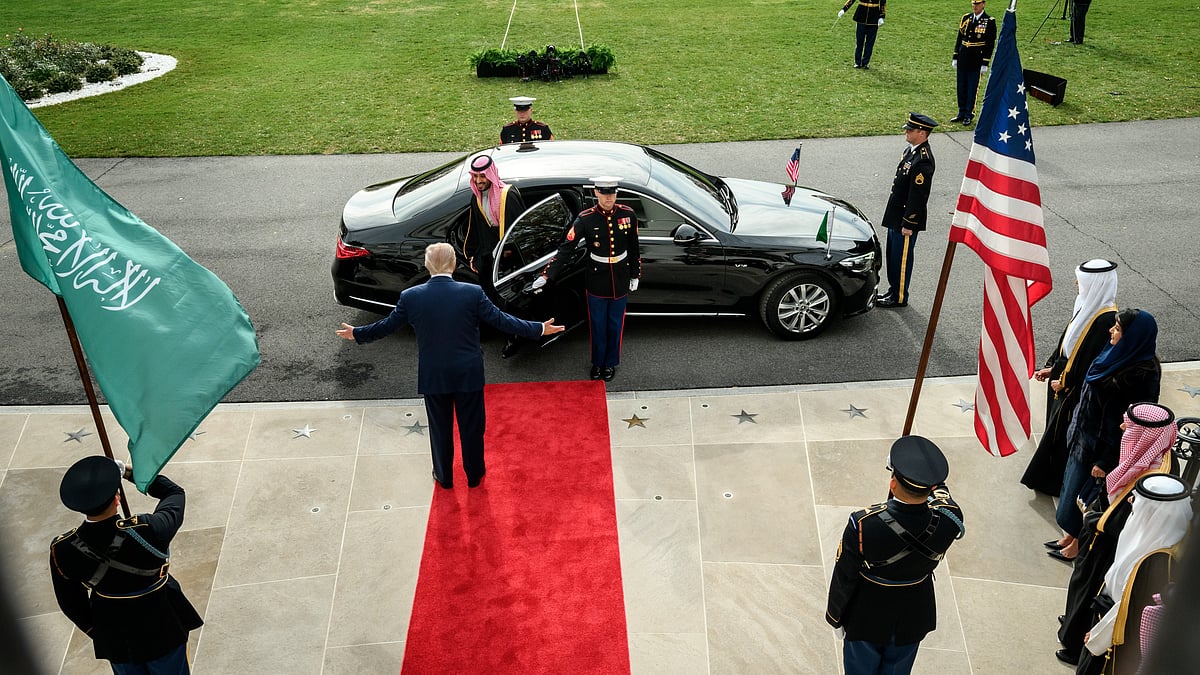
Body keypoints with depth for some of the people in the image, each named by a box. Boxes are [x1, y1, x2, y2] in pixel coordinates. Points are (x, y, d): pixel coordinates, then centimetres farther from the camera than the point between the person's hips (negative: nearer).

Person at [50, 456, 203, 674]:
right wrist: (132, 473, 0)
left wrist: (93, 630, 14)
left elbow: (71, 602, -5)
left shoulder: (61, 550, -23)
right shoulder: (146, 532, -35)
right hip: (161, 627, -3)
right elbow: (174, 493, -13)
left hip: (112, 634, 3)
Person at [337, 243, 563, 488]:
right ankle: (474, 475, 34)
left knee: (440, 427, 19)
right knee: (471, 426, 17)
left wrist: (356, 333, 20)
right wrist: (539, 329, 0)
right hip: (468, 374, -1)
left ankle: (444, 476, 35)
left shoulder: (410, 297, -11)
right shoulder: (473, 293, -15)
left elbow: (386, 325, 1)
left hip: (432, 376, 1)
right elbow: (501, 320, -11)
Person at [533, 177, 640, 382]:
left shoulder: (627, 215, -8)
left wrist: (635, 276, 8)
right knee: (598, 325, 12)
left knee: (615, 325, 14)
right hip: (597, 282, -1)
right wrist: (547, 275, -21)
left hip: (620, 282, 2)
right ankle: (598, 362, 33)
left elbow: (634, 249, 4)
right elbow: (566, 249, -14)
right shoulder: (585, 219, -14)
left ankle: (611, 363, 34)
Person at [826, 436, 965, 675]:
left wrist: (835, 617, -3)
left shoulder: (863, 525, -37)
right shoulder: (948, 520, -30)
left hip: (866, 618, -2)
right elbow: (940, 490, -3)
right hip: (913, 619, 3)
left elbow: (844, 578, -21)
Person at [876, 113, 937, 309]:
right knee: (892, 255, 20)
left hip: (907, 219, -10)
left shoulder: (923, 160, -24)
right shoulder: (911, 150, 7)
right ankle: (893, 290, 34)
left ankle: (900, 297, 18)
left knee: (901, 258, 4)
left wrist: (908, 224, -19)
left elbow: (918, 195, -23)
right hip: (896, 215, 10)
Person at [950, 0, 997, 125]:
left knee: (972, 89, 2)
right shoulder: (966, 18, 7)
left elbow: (990, 44, -6)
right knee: (961, 87, 11)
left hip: (976, 61, -5)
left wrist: (985, 64, -10)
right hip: (963, 59, 5)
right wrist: (955, 57, 9)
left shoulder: (989, 22, -6)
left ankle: (969, 115, 11)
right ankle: (961, 113, 22)